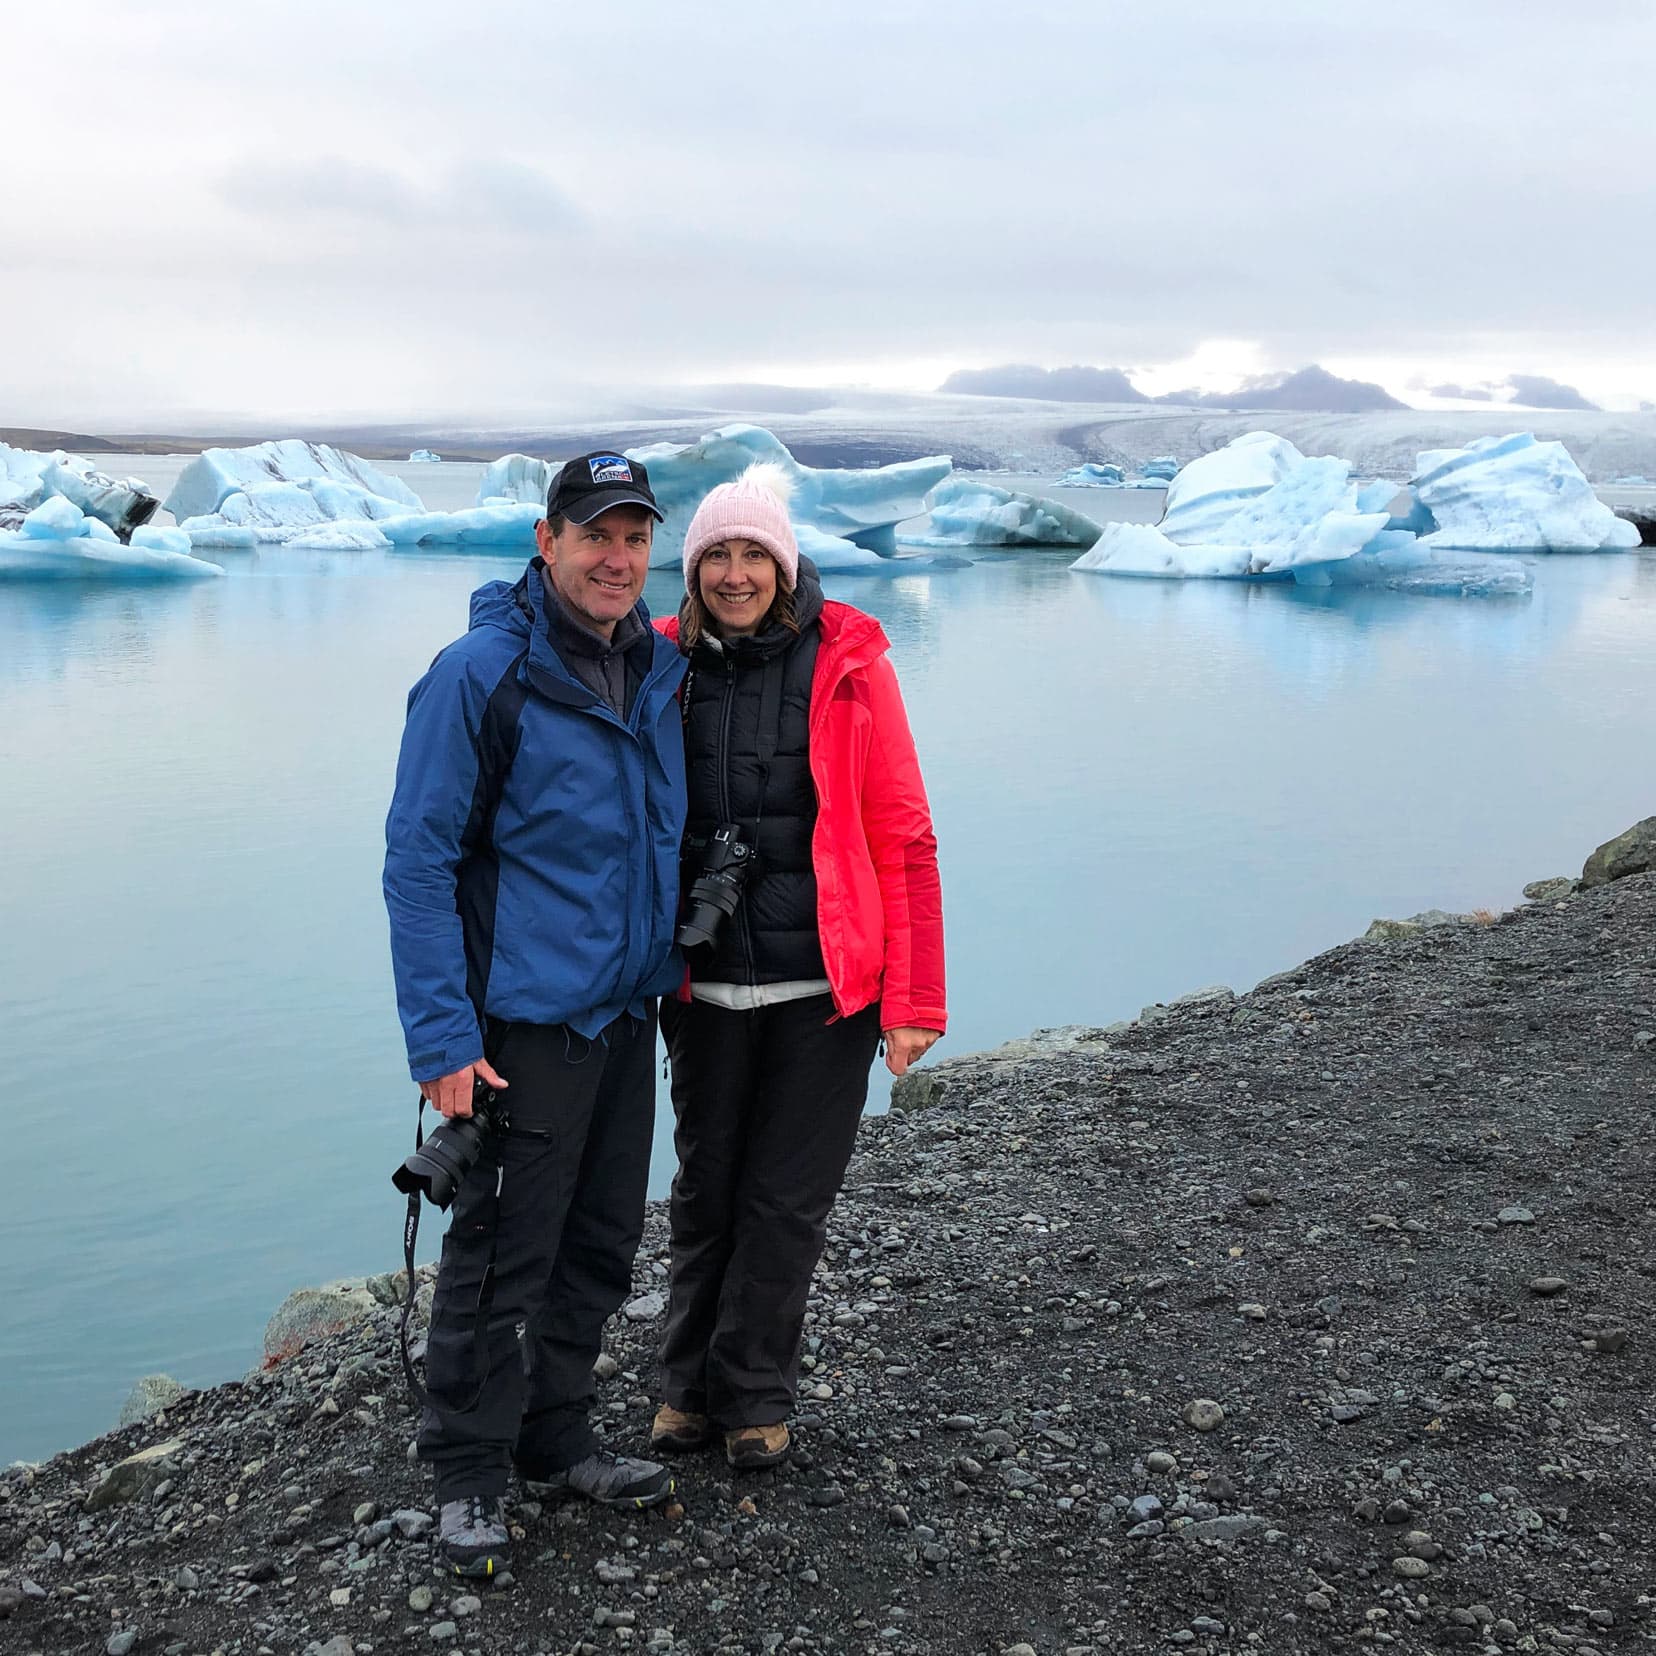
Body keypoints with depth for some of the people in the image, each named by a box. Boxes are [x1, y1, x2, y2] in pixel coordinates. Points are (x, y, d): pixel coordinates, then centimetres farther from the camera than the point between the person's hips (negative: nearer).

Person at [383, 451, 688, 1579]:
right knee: (500, 1260, 0)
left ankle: (556, 1442, 31)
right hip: (526, 1021, -7)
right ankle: (468, 1477, 16)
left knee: (602, 1246, 15)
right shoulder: (480, 674, -14)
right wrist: (443, 1037, -19)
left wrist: (671, 968, 17)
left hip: (627, 1013, 7)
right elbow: (419, 861, -14)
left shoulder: (660, 670, 7)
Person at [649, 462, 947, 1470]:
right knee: (706, 1188, 14)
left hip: (825, 985, -2)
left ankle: (756, 1395, 24)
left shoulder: (847, 664, -6)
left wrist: (913, 999, -8)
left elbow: (902, 837, -6)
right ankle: (693, 1385, 31)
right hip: (705, 987, 3)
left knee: (788, 1198, 6)